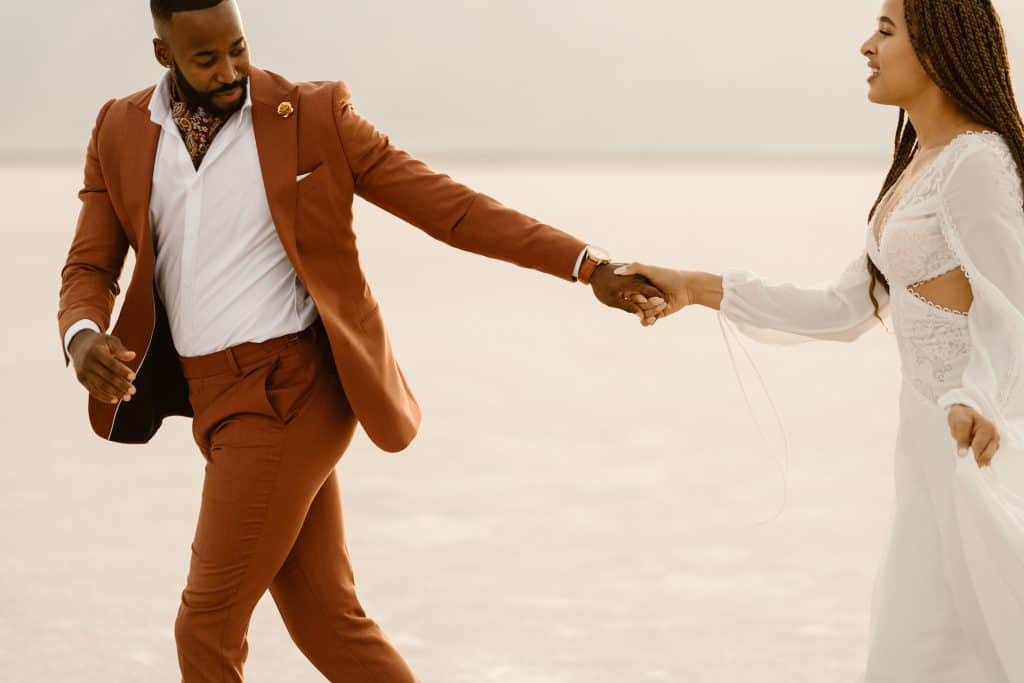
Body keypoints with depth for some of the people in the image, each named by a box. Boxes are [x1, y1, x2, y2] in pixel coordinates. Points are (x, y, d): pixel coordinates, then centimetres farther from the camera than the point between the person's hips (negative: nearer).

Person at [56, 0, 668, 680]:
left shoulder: (311, 116, -7)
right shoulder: (121, 133, 6)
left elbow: (445, 203, -7)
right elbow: (89, 269, 6)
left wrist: (589, 266, -13)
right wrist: (83, 338, -20)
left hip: (284, 393, -5)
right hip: (214, 398, 6)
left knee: (208, 628, -2)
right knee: (326, 622, 9)